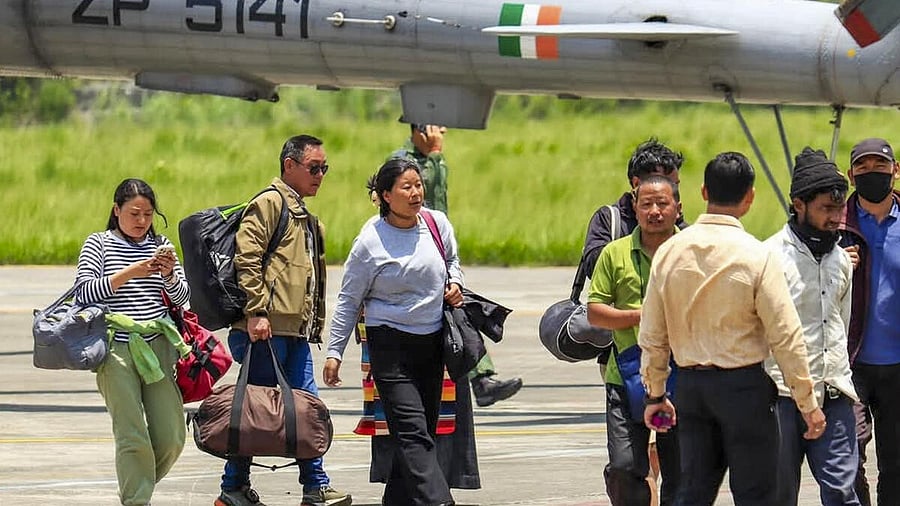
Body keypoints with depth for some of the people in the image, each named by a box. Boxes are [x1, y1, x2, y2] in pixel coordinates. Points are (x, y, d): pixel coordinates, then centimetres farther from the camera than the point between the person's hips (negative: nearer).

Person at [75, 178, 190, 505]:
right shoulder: (99, 244, 4)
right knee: (132, 437, -10)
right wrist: (129, 273, -17)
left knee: (171, 438, 1)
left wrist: (170, 275, -9)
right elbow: (84, 292, -8)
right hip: (116, 351, -4)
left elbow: (182, 297, 12)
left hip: (158, 346, 4)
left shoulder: (160, 245, 14)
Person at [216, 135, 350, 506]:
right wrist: (256, 312, -21)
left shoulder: (305, 217, 23)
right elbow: (247, 259, -16)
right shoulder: (269, 203, -6)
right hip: (267, 329, -9)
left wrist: (313, 324, 23)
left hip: (296, 331, 9)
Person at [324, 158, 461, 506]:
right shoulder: (370, 241, -9)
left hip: (432, 342, 6)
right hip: (391, 344, -6)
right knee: (412, 432, -15)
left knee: (423, 431, 9)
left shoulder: (437, 224, 3)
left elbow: (452, 259, 25)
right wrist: (334, 352, -2)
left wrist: (455, 283, 2)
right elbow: (349, 300, -1)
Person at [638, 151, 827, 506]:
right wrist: (807, 402, -3)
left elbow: (651, 334, 7)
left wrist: (655, 394, 18)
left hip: (690, 384, 4)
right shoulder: (757, 257, -12)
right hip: (744, 384, -4)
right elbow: (786, 336, -11)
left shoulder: (669, 253, 1)